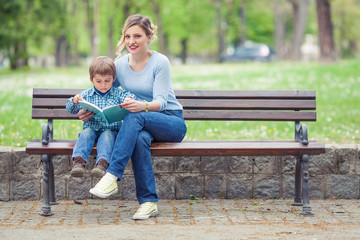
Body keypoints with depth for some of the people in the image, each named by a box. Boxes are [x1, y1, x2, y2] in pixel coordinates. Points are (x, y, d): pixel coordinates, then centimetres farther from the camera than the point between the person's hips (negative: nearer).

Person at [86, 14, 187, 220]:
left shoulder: (160, 62, -9)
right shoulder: (120, 65, 5)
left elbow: (160, 101, -18)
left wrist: (143, 106, -41)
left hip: (172, 122, -3)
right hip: (140, 125, 3)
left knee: (135, 117, -35)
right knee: (140, 139, -36)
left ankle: (112, 177, -41)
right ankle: (149, 201, -32)